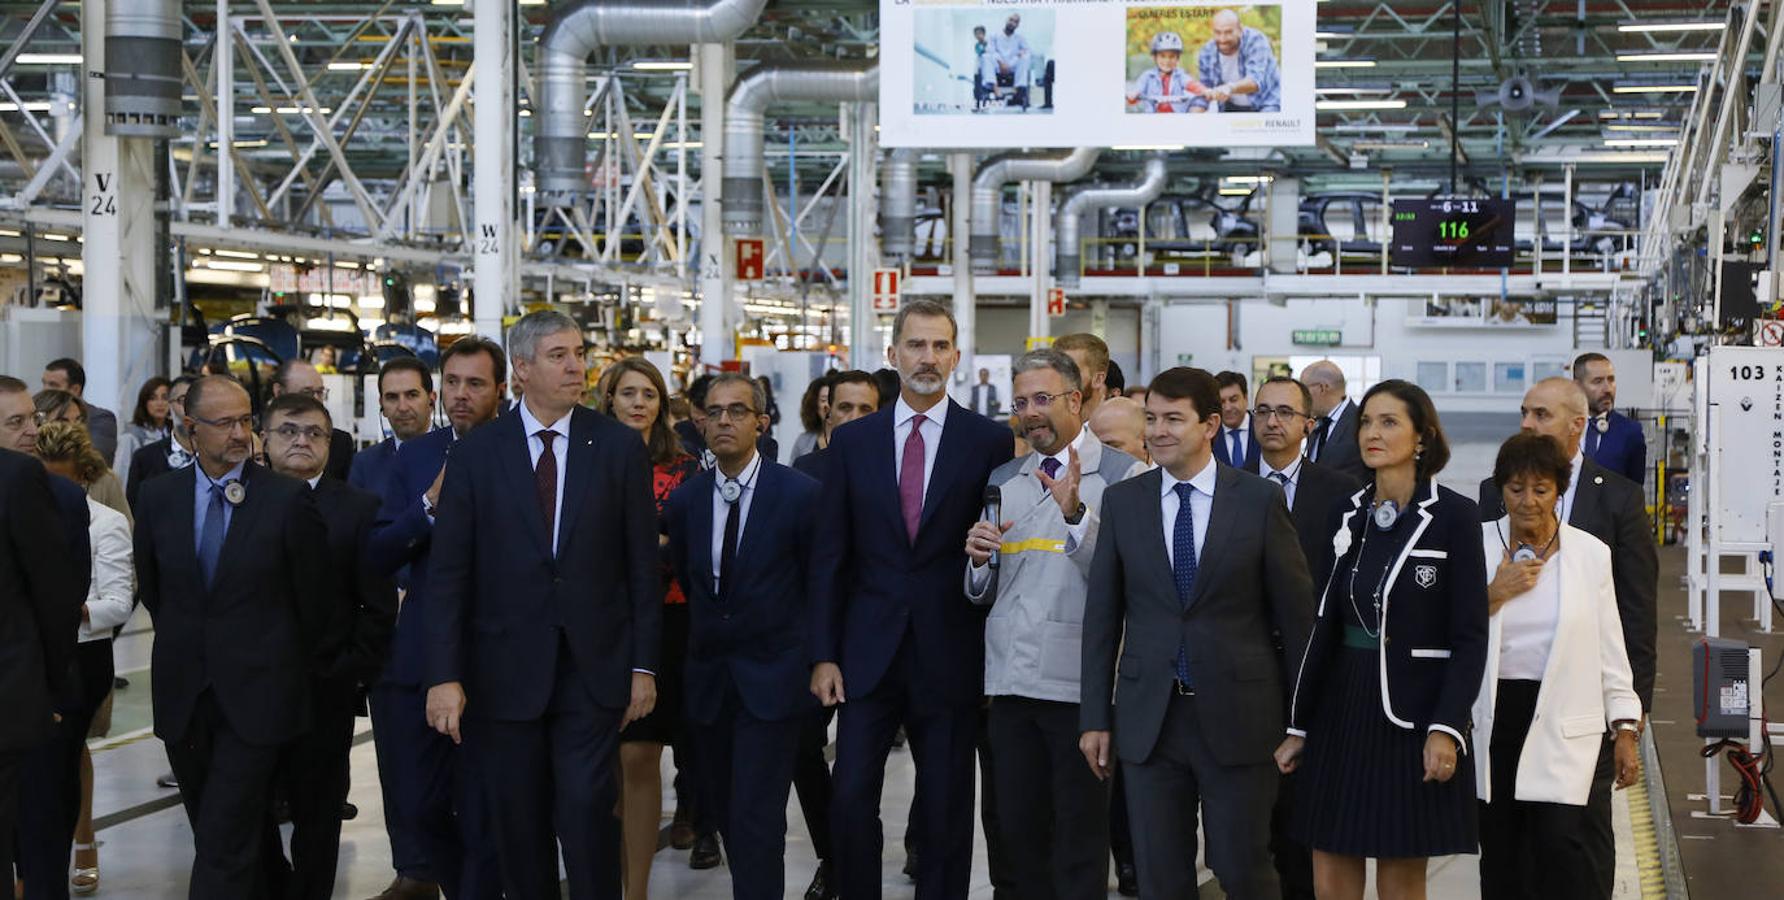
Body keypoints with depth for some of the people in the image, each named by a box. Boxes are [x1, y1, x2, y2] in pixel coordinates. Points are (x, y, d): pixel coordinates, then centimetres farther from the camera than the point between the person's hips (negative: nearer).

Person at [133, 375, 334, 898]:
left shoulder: (287, 498, -8)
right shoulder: (159, 496, 3)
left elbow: (316, 596, 2)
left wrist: (288, 661, 11)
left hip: (255, 694, -4)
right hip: (183, 696, 4)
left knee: (223, 844, -10)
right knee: (214, 834, 13)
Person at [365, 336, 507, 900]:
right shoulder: (414, 457, 8)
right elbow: (378, 556, 0)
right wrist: (430, 504, -12)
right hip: (420, 657, 3)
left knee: (481, 808, 6)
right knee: (417, 802, 9)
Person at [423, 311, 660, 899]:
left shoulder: (619, 448, 2)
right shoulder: (476, 454, 1)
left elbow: (642, 565, 3)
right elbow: (447, 573, -2)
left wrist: (644, 666, 0)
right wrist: (444, 675, -9)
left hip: (592, 668, -1)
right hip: (506, 671, 1)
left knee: (586, 812, -8)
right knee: (520, 824, 7)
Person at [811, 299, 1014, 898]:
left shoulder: (990, 441, 0)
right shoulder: (852, 441, 6)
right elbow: (830, 556, 5)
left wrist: (1000, 650, -2)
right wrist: (823, 655, 0)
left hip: (950, 654, -1)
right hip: (868, 652, 1)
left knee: (947, 810, 6)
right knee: (850, 799, -2)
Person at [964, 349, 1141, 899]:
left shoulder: (1121, 476, -5)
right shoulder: (1003, 480, 15)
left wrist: (1077, 514, -25)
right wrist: (980, 561, -3)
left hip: (1078, 682, -5)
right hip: (1011, 681, 6)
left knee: (1079, 839, 2)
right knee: (1019, 832, 12)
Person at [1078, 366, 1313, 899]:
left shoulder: (1260, 500, -3)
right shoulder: (1121, 501, 4)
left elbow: (1295, 610, 0)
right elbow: (1102, 615, 6)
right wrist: (1095, 716, 4)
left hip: (1236, 715, -2)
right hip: (1148, 718, 2)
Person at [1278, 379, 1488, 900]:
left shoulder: (1454, 516, -7)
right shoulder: (1347, 516, 8)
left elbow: (1470, 637, -9)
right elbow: (1326, 627, 11)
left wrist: (1446, 729, -18)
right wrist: (1299, 726, 10)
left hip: (1412, 716, -5)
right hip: (1340, 714, 5)